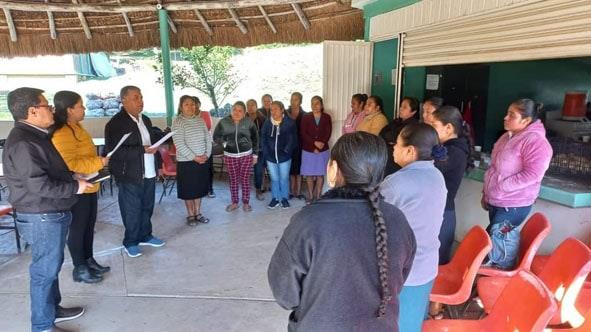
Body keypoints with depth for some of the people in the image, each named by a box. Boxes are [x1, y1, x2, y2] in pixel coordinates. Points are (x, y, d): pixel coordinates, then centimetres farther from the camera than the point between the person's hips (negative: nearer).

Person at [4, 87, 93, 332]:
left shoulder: (36, 135, 11)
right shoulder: (22, 143, -22)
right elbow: (39, 186, -27)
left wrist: (73, 179, 7)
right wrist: (75, 188, -16)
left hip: (52, 214, 10)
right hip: (41, 218, -10)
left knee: (52, 266, 21)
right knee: (45, 270, 2)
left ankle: (53, 309, 37)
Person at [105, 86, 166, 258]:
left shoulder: (145, 120, 11)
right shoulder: (115, 123, -14)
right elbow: (112, 151, -22)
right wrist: (142, 150, -26)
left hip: (149, 173, 7)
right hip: (130, 176, -7)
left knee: (147, 207, 18)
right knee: (132, 211, 6)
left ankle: (145, 236, 35)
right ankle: (131, 242, 23)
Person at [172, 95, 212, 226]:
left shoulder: (200, 120, 7)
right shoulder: (178, 122, -9)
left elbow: (208, 138, 6)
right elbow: (179, 144, -16)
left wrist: (207, 154, -7)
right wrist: (194, 157, -18)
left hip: (203, 160, 5)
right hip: (186, 161, -5)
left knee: (199, 188, 12)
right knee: (188, 189, 6)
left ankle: (198, 213, 25)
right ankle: (190, 215, 19)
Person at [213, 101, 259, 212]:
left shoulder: (249, 123, -4)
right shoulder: (223, 122, -4)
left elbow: (255, 139, 5)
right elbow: (216, 136, 6)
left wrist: (255, 154, 5)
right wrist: (224, 143, -9)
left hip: (246, 155, -1)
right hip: (230, 155, 1)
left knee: (245, 179, 5)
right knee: (233, 179, 8)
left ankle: (246, 203, 17)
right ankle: (234, 202, 21)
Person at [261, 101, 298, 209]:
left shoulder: (289, 122, -8)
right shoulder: (267, 122, -1)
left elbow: (292, 139, -6)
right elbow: (263, 138, 3)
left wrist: (286, 151, -11)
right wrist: (266, 152, -4)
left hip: (284, 156, -2)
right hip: (271, 156, 2)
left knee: (284, 178, 9)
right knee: (274, 179, 12)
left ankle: (284, 198, 23)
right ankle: (275, 198, 24)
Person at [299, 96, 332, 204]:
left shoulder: (327, 117, 2)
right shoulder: (306, 117, 2)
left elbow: (328, 133, -2)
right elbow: (303, 133, -5)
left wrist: (321, 144, -15)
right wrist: (314, 143, -16)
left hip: (323, 150, 0)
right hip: (308, 150, 0)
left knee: (320, 174, 5)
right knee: (309, 174, 5)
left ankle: (318, 196, 15)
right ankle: (310, 196, 16)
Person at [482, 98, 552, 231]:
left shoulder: (536, 141, -18)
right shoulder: (507, 136, 11)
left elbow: (531, 175, -25)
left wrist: (499, 188, -20)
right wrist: (486, 193, 15)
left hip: (513, 206, -8)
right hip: (494, 201, 8)